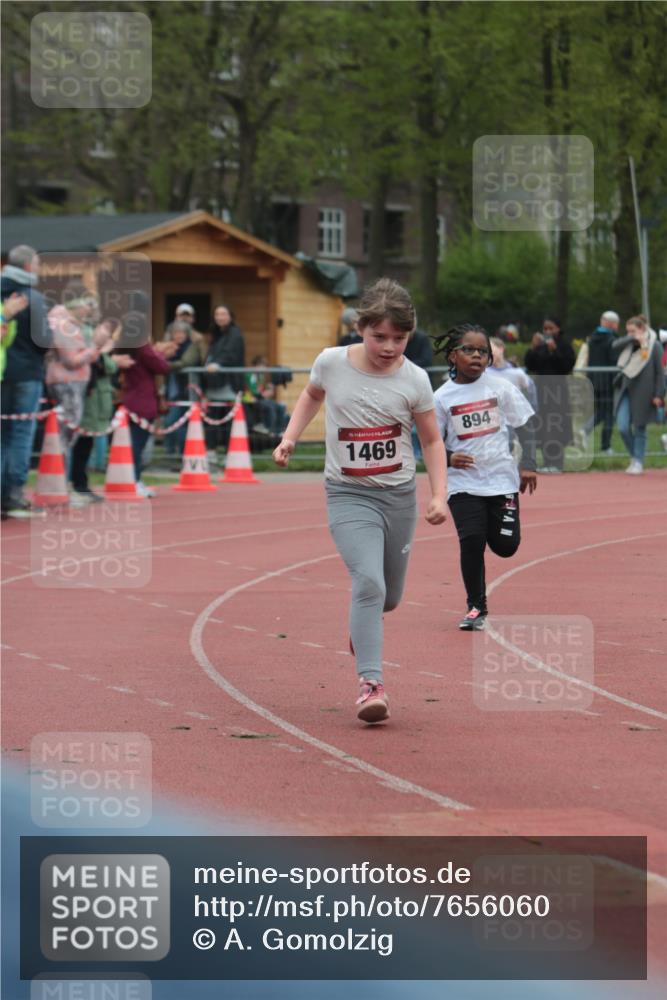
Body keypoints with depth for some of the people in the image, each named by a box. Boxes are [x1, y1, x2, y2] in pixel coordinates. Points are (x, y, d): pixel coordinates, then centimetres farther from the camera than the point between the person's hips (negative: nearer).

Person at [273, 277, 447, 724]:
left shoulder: (414, 380, -7)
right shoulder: (332, 363, -8)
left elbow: (432, 440, 5)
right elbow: (312, 395, 16)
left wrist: (439, 496, -5)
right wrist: (290, 437, 4)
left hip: (399, 495, 2)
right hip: (349, 494, -2)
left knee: (389, 597, 13)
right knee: (369, 583, -23)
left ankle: (362, 625, 50)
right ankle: (371, 684, -23)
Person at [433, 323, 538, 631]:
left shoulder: (499, 387, -1)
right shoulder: (442, 397, -3)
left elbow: (526, 424, 5)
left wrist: (528, 464, -3)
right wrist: (448, 458, -17)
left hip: (501, 477, 1)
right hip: (463, 482, -1)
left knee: (505, 546, -1)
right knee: (471, 540, -12)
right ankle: (476, 607, 2)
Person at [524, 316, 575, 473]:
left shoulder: (564, 345, -3)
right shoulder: (540, 345, 10)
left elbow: (567, 366, -12)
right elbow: (529, 365, 6)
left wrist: (554, 351, -20)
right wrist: (532, 348, -7)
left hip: (558, 388, -5)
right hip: (542, 388, 5)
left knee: (556, 428, -8)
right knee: (543, 429, 4)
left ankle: (557, 463, -6)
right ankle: (548, 462, 9)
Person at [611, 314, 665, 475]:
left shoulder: (653, 345, -4)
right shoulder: (626, 344, 8)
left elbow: (659, 372, -5)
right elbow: (614, 347, -13)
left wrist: (658, 394, -9)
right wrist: (632, 339, -19)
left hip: (642, 392, -4)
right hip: (624, 390, 4)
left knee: (639, 429, 3)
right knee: (623, 428, -2)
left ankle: (638, 463, 15)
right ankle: (634, 457, 20)